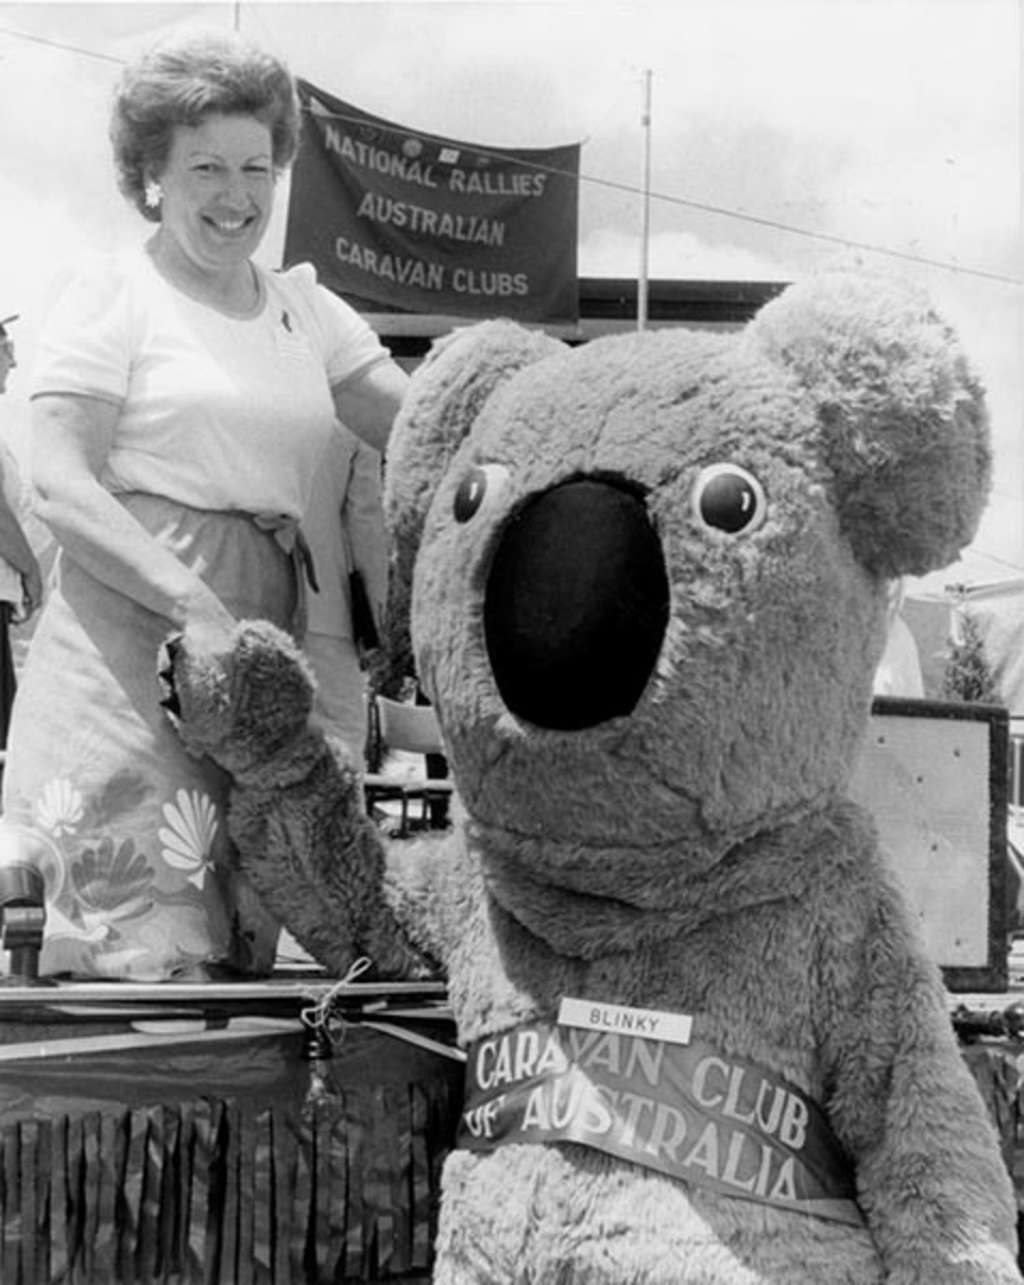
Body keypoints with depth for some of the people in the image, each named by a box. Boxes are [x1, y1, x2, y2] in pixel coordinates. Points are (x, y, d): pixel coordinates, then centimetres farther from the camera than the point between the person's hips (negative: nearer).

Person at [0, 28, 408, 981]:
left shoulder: (304, 307, 17)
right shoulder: (112, 293, 1)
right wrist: (198, 606, -21)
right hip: (127, 661, -5)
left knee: (237, 960, 6)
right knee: (151, 956, -8)